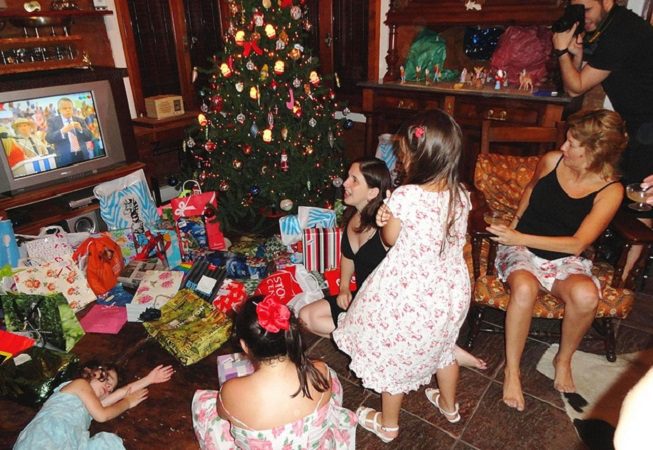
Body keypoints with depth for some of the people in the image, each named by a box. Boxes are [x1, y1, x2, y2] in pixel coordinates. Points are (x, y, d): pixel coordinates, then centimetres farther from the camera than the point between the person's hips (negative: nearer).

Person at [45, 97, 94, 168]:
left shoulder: (80, 120, 12)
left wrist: (80, 129, -12)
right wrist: (62, 131, -24)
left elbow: (89, 137, 6)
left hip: (82, 156, 2)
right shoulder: (52, 121, 5)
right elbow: (49, 138, -8)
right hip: (65, 158, -2)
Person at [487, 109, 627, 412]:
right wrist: (513, 226, 11)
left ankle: (564, 359, -2)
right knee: (524, 288, -34)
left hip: (564, 258, 0)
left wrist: (521, 238, -23)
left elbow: (578, 244, -16)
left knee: (586, 295, -33)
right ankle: (512, 370, -15)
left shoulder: (610, 190, -11)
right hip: (521, 249, 0)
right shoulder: (552, 161, -5)